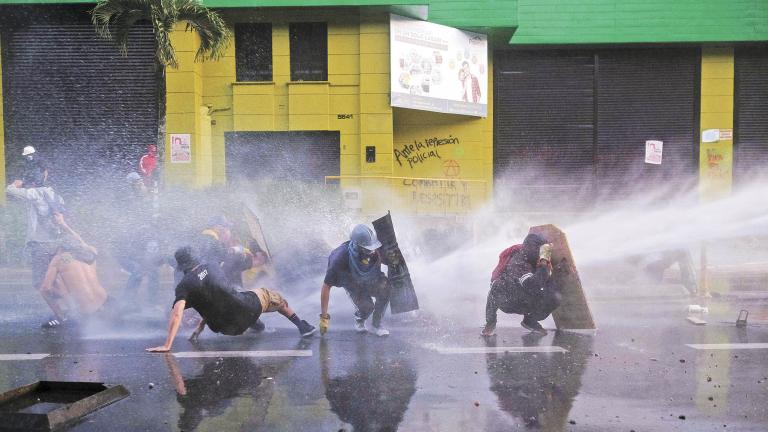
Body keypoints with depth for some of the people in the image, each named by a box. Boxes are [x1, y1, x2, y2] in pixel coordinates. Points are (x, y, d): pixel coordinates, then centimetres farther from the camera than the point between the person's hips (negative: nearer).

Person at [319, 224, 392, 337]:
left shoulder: (375, 250, -31)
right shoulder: (341, 258, -38)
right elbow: (326, 286, -29)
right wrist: (324, 317, -27)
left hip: (372, 280, 3)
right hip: (353, 284, -2)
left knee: (385, 288, -27)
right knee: (366, 306, -24)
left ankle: (376, 325, -4)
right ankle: (359, 321, 15)